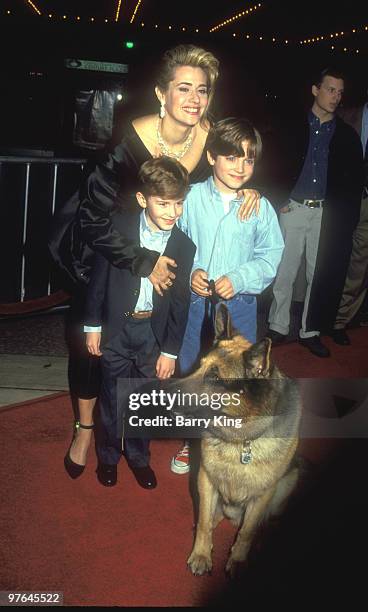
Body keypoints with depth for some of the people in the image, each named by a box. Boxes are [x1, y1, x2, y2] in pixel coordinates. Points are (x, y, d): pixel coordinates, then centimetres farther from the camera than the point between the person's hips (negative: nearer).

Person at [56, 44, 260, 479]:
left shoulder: (211, 137, -18)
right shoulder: (132, 141, -31)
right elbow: (93, 217, -29)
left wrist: (247, 187, -17)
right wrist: (142, 263, -28)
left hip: (169, 251, 4)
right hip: (110, 250, -3)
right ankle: (85, 427, 29)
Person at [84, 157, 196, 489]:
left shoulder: (184, 246, -8)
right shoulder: (119, 226, -12)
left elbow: (180, 302, -3)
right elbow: (99, 277, -4)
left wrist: (170, 350, -1)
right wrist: (92, 325, -2)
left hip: (154, 331, 1)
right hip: (116, 327, -1)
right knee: (113, 397, 13)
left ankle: (139, 456, 36)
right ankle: (108, 455, 36)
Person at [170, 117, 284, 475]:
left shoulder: (260, 207, -5)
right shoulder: (191, 198, -6)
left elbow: (270, 257, -4)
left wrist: (238, 279, -18)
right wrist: (189, 273, -17)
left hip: (239, 305, 0)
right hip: (193, 302, 1)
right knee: (188, 372, 16)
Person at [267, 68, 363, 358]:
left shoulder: (347, 135, 7)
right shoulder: (295, 128, 4)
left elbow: (354, 181, 7)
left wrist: (348, 220, 0)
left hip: (328, 213, 1)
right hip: (294, 209, -1)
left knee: (320, 274, 6)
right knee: (284, 271, 2)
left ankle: (310, 331, 17)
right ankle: (279, 328, 16)